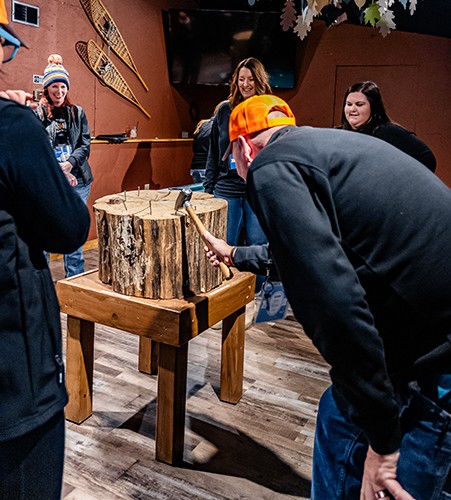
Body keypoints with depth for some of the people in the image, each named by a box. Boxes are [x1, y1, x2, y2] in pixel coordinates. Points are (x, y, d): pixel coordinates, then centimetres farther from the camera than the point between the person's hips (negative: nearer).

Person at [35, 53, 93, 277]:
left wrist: (68, 165, -12)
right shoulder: (36, 114, 0)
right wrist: (57, 171, -18)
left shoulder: (78, 113, 10)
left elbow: (85, 145, 4)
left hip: (78, 182, 3)